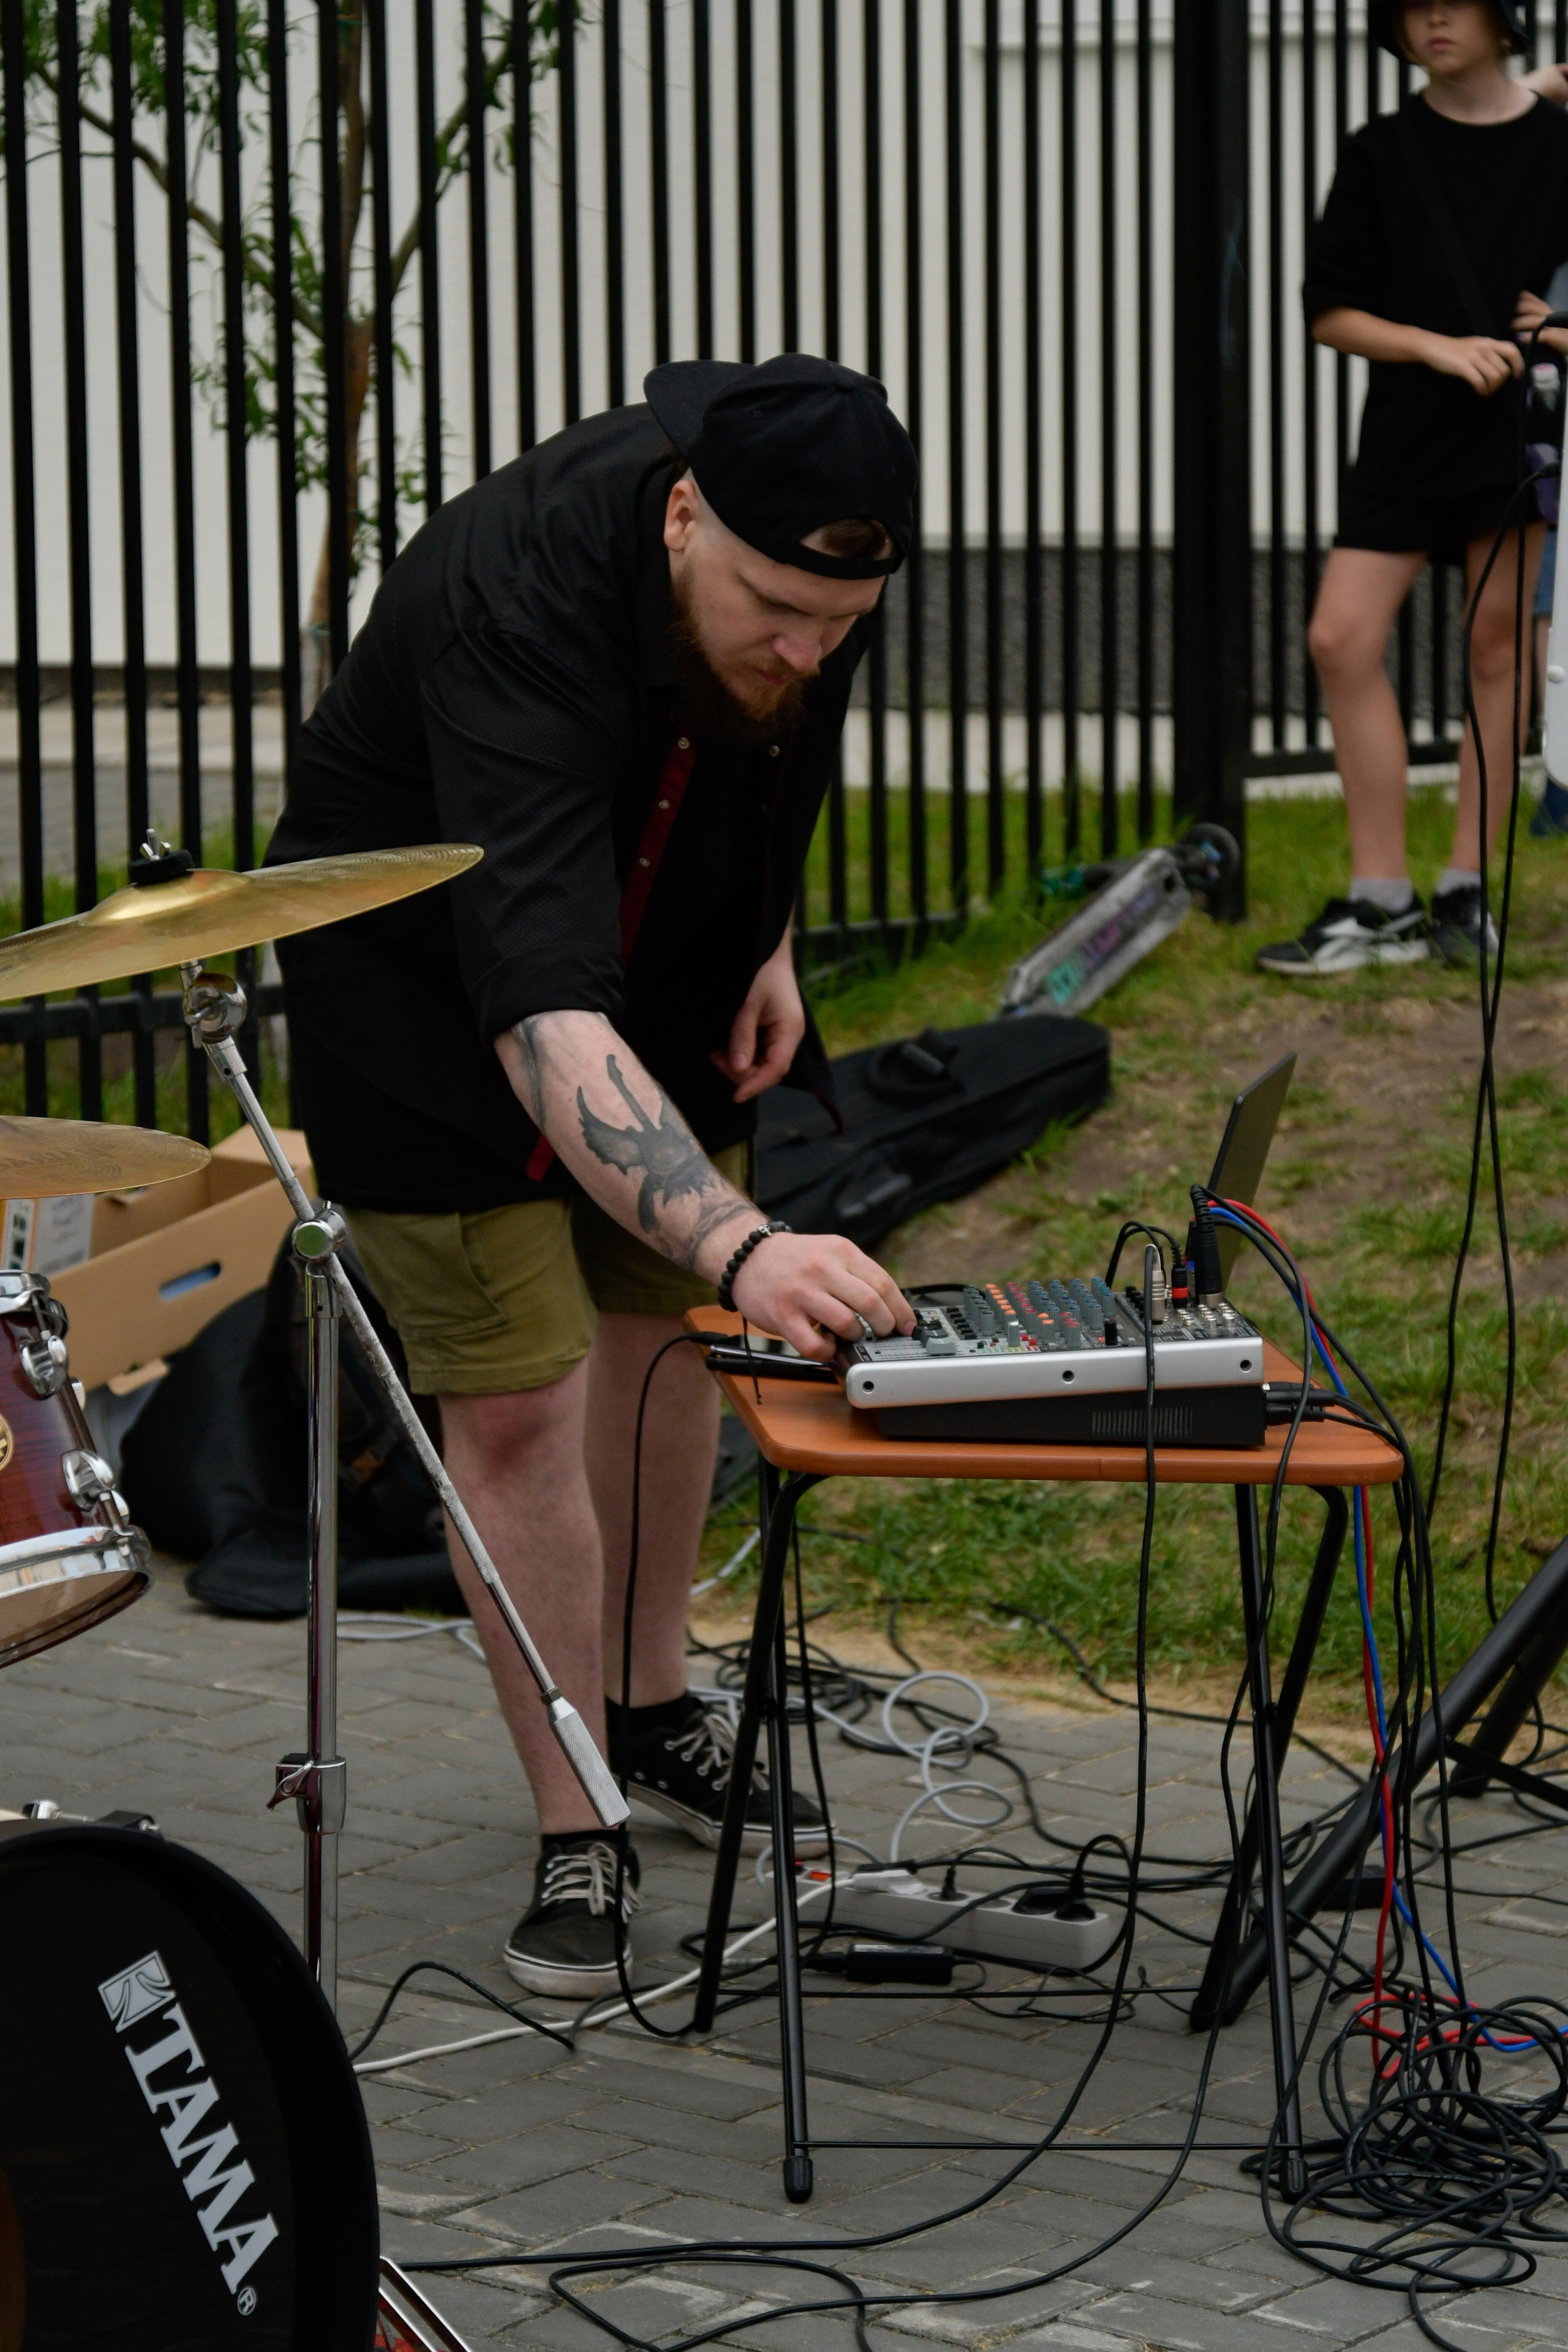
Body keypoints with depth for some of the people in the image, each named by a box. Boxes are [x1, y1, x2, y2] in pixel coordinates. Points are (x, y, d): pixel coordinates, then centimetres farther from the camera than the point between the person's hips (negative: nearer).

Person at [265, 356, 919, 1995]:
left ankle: (651, 1709, 35)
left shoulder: (802, 511, -21)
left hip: (663, 945, 7)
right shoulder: (520, 604, -43)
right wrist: (745, 1247, -64)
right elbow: (543, 1019, -53)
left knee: (661, 1314, 16)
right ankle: (575, 1837, 4)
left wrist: (767, 937, 1)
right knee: (516, 1397, -9)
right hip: (428, 979, -6)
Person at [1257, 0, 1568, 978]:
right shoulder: (1381, 154, 7)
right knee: (1343, 639, -7)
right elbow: (1332, 313, 5)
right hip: (1409, 432, 2)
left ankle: (1465, 889, 12)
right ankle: (1382, 904, 0)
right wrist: (1442, 348, -10)